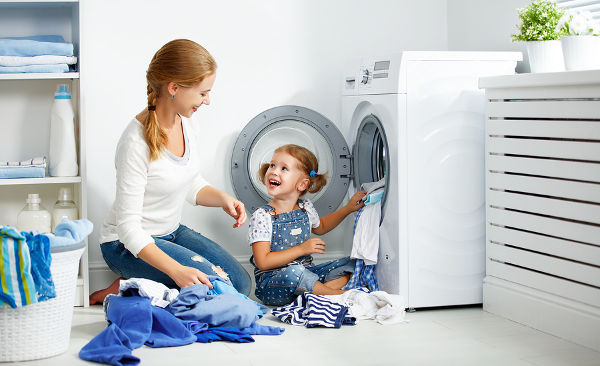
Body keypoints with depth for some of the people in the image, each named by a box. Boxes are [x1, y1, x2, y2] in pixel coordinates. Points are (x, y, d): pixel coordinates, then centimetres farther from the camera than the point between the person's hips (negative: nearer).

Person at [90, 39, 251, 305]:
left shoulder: (182, 122, -4)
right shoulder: (137, 142, -28)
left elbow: (192, 186, 12)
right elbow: (128, 226, -28)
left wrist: (222, 198, -10)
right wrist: (175, 270, -37)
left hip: (171, 232, 9)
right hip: (127, 244, -8)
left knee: (240, 283, 1)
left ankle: (141, 283, 7)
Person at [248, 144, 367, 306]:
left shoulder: (306, 208, 6)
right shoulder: (262, 216, -14)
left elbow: (320, 227, 31)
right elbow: (263, 262, -19)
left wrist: (348, 208, 21)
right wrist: (302, 249, -21)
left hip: (306, 273, 7)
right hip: (272, 283, -7)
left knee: (349, 264, -2)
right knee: (294, 272, -38)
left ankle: (311, 294, -23)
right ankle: (338, 294, -17)